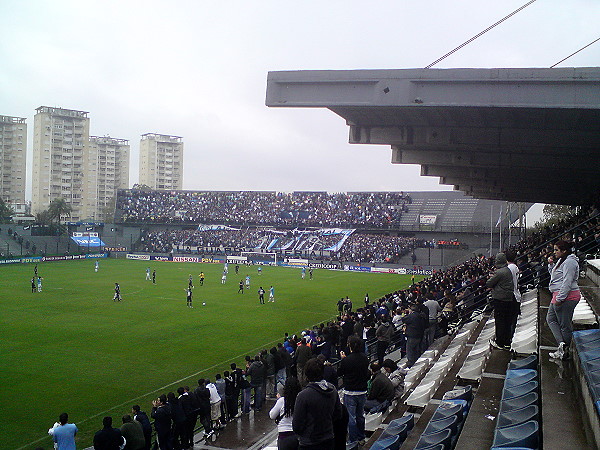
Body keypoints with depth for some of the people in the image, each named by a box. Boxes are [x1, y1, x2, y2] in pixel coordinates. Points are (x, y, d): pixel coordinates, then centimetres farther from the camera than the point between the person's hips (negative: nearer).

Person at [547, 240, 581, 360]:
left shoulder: (569, 262, -17)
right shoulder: (561, 260, 16)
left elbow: (567, 282, -23)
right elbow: (554, 275, 28)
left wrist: (560, 298, -24)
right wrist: (551, 264, 11)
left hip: (566, 297, -11)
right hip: (558, 296, 11)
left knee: (565, 325, -2)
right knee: (550, 319, 13)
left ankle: (564, 350, 6)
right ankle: (561, 343, 7)